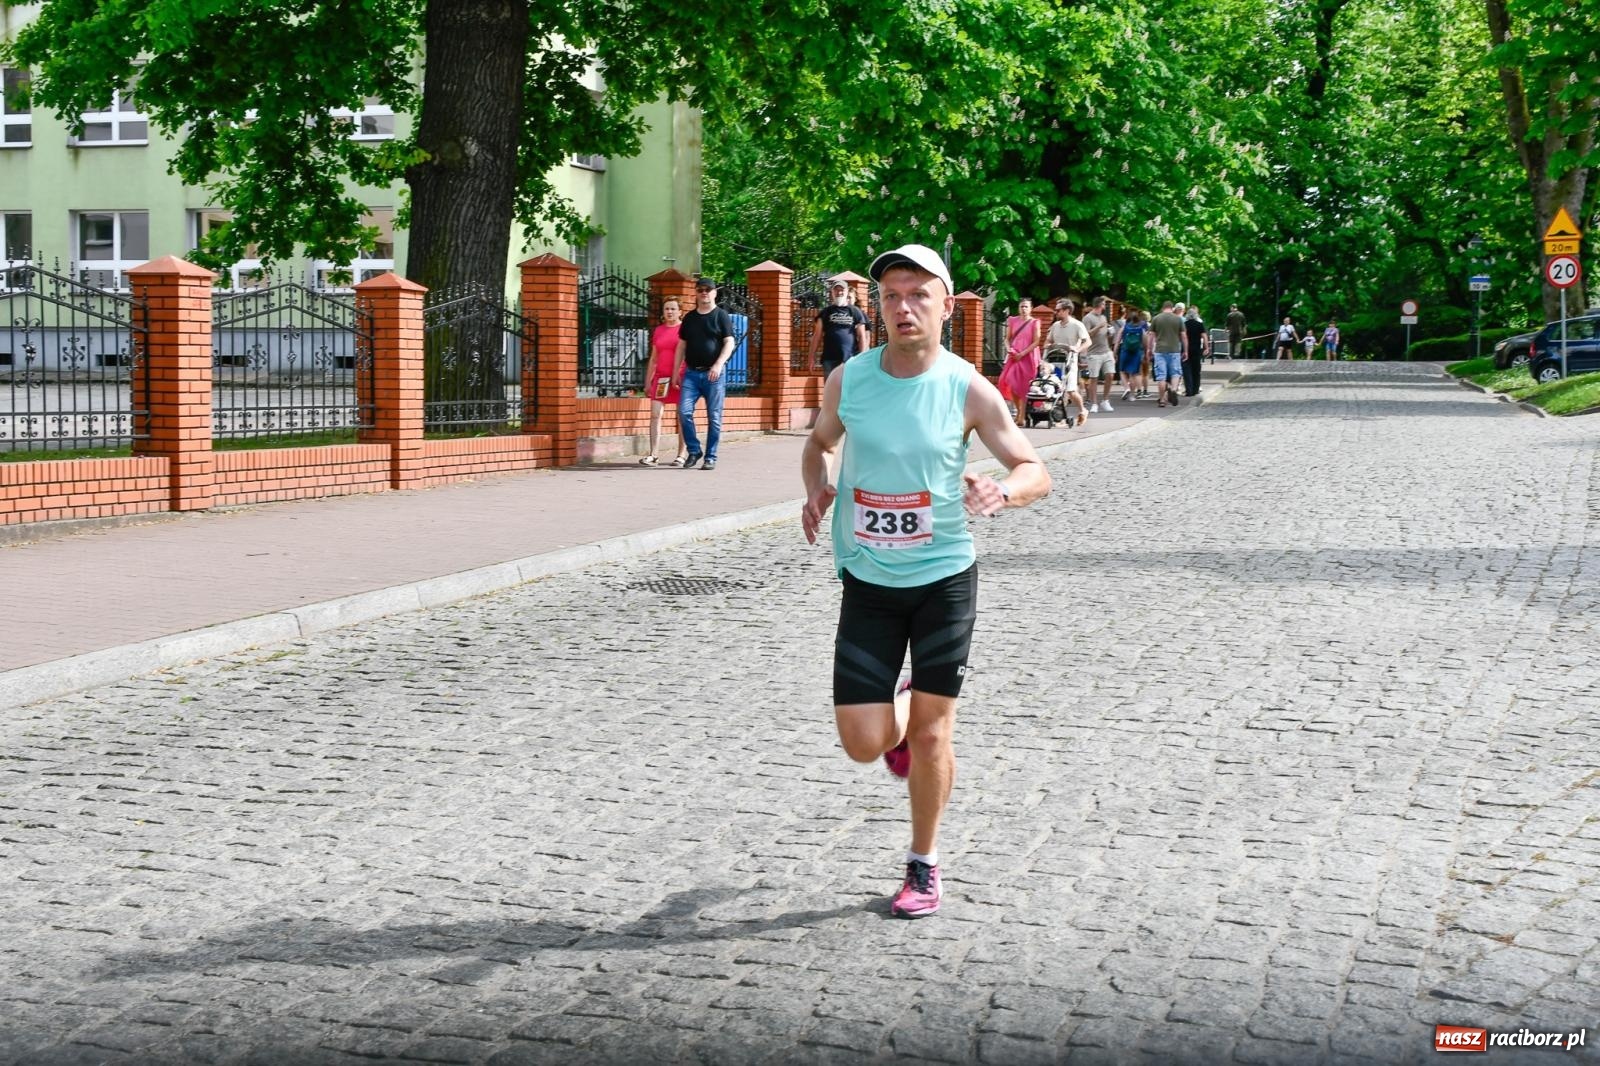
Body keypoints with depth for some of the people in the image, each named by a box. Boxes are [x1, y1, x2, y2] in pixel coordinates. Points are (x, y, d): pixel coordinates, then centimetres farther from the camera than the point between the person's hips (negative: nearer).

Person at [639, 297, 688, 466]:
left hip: (680, 378, -4)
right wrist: (648, 381, 14)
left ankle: (681, 455, 8)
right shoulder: (658, 331, 14)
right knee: (655, 415, -5)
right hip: (660, 378, 4)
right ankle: (652, 455, -5)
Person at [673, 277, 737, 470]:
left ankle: (711, 457, 7)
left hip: (713, 374, -3)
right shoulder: (689, 317, 15)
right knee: (684, 411, -9)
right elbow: (682, 345, 18)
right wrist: (676, 371, 12)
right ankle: (693, 451, 6)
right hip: (691, 372, 3)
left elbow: (729, 343, -5)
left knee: (714, 417, -1)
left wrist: (719, 364, -19)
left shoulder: (721, 316, 2)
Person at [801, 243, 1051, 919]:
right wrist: (815, 491, -6)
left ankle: (924, 865, 25)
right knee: (863, 743, -2)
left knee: (931, 732, 4)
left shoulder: (968, 390, -10)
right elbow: (820, 442, 16)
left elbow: (1036, 471, -4)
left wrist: (1003, 491, -27)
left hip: (945, 578, -2)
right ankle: (901, 715, 36)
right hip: (868, 582, 2)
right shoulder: (848, 379, -4)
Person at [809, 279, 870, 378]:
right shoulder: (825, 312, 11)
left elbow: (862, 336, 5)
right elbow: (817, 335, 8)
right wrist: (812, 356, 0)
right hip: (830, 359, 1)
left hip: (850, 359, -1)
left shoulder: (855, 312, 7)